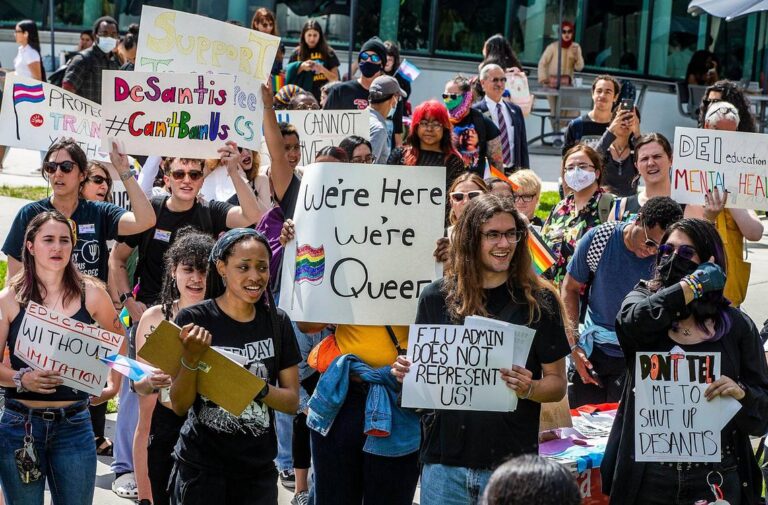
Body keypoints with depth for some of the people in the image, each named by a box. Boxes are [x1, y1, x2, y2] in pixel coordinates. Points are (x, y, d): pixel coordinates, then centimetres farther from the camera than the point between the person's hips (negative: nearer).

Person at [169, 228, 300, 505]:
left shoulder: (277, 322, 1)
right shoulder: (193, 319, -9)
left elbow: (292, 401, 1)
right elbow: (179, 406, -9)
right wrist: (191, 358, -25)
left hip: (258, 470, 3)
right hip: (201, 469, -3)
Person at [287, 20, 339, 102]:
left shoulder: (328, 53, 4)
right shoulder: (297, 54, 8)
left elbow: (335, 79, 5)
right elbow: (288, 76, 7)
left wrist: (322, 69, -12)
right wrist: (301, 67, -9)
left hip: (323, 98, -1)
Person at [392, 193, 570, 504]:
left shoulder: (538, 301, -1)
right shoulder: (437, 297, 4)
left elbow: (557, 383, 3)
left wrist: (529, 389, -18)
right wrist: (406, 372, -8)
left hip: (511, 463, -1)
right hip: (445, 460, 1)